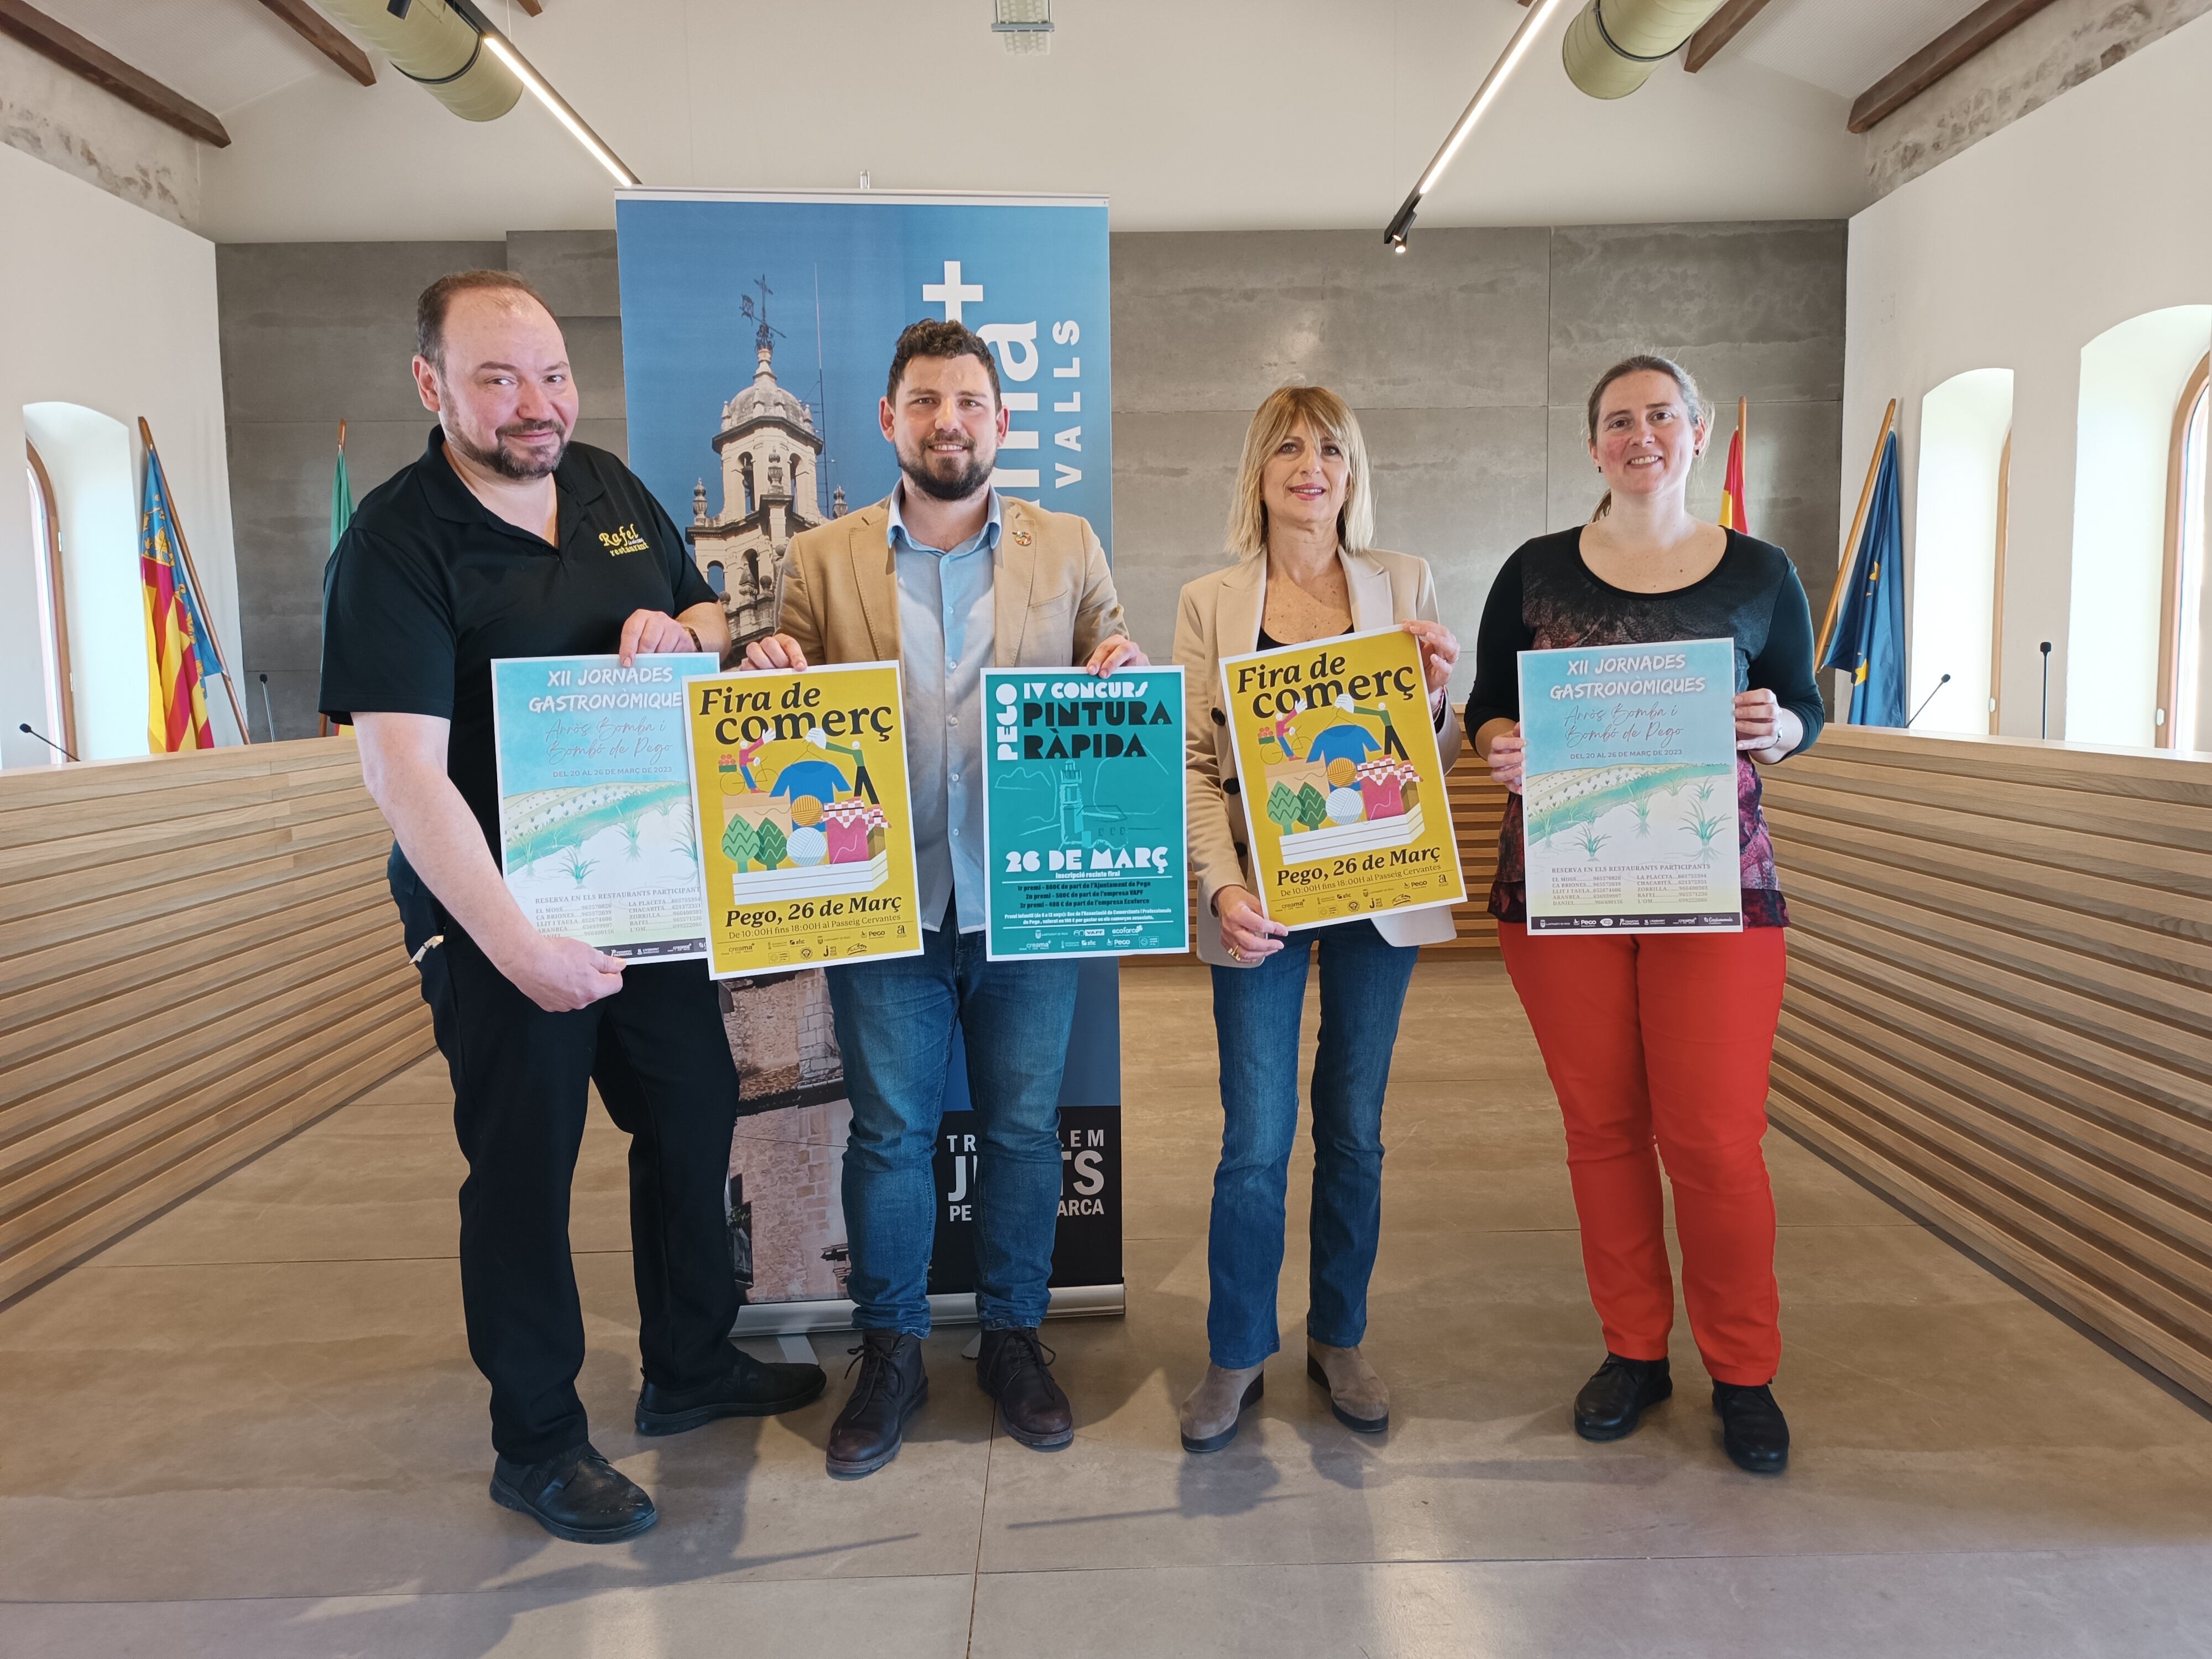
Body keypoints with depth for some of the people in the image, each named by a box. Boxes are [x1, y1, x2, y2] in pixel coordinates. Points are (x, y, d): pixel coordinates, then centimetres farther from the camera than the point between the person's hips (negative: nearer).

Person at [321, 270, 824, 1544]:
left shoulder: (609, 486, 4)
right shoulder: (398, 544, -17)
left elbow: (712, 616, 15)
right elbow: (404, 769, -25)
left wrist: (681, 634, -10)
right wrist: (514, 943, -31)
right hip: (497, 913, -6)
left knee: (695, 1115, 16)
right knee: (526, 1167, 6)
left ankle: (692, 1366, 38)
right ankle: (538, 1442, 27)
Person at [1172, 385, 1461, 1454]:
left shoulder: (1405, 586, 7)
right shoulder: (1210, 603, 3)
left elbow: (1435, 763, 8)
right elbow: (1192, 762, -2)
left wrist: (1436, 693, -13)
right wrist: (1222, 885, -15)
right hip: (1261, 898, -1)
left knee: (1355, 1129, 12)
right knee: (1256, 1140, 1)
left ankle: (1340, 1341, 31)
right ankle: (1237, 1355, 22)